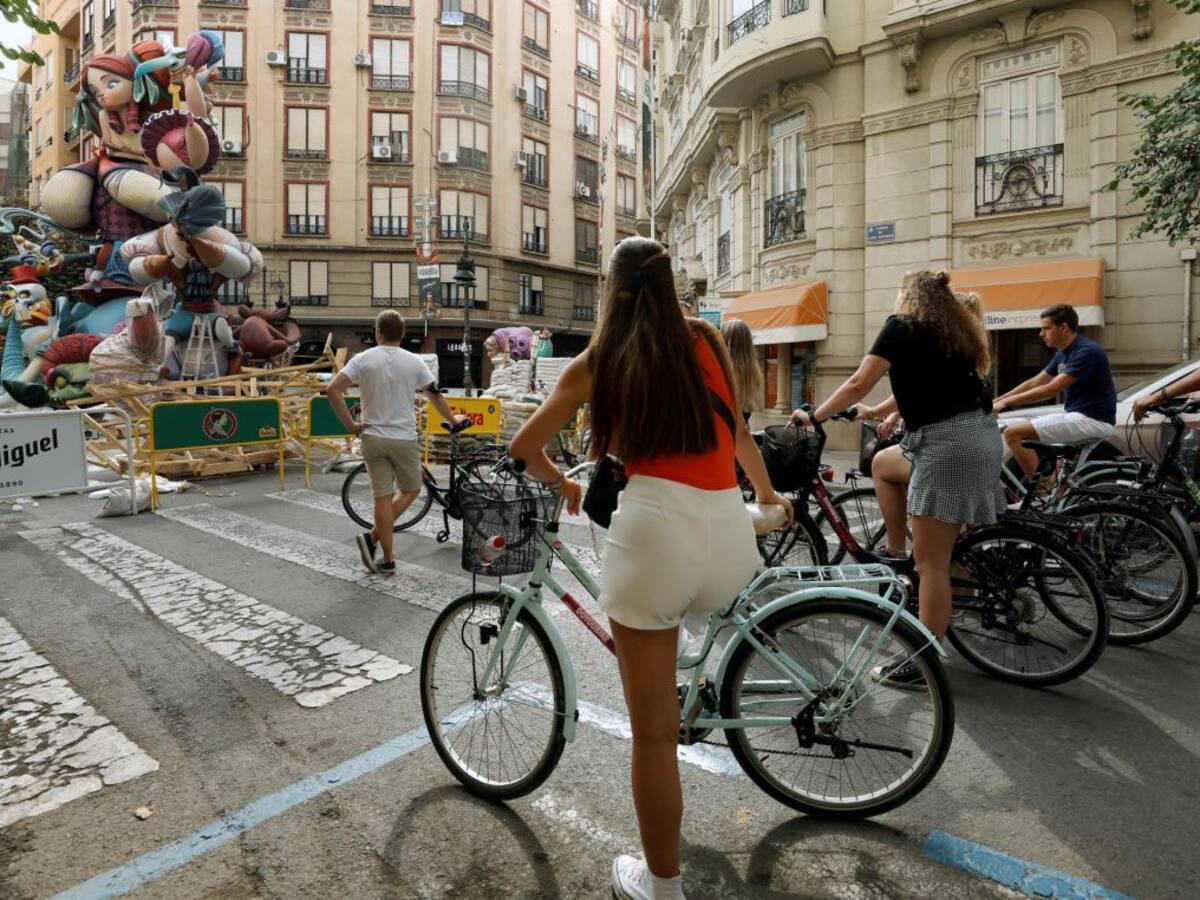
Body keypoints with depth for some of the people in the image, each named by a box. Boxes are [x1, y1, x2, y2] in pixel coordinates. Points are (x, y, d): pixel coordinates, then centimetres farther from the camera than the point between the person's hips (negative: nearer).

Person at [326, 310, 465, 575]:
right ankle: (373, 537, 3)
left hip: (373, 438, 1)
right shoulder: (414, 361, -1)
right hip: (405, 439, -1)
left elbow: (333, 389, -11)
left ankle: (388, 560, 8)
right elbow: (435, 396, 6)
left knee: (383, 497, 5)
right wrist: (453, 419, 23)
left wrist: (350, 424, -3)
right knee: (410, 490, 17)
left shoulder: (363, 359, -2)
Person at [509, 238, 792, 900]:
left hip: (654, 528, -4)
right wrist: (768, 496, 46)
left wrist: (563, 486, 36)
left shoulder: (597, 360, 10)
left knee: (654, 734, 11)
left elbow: (523, 449, 15)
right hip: (729, 534, 4)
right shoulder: (707, 340, 16)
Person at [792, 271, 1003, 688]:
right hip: (982, 434, 9)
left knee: (931, 561, -4)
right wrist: (874, 412, 37)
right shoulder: (957, 329, 22)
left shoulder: (902, 325, -1)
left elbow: (858, 383, -9)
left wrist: (814, 416, 2)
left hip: (947, 442, -9)